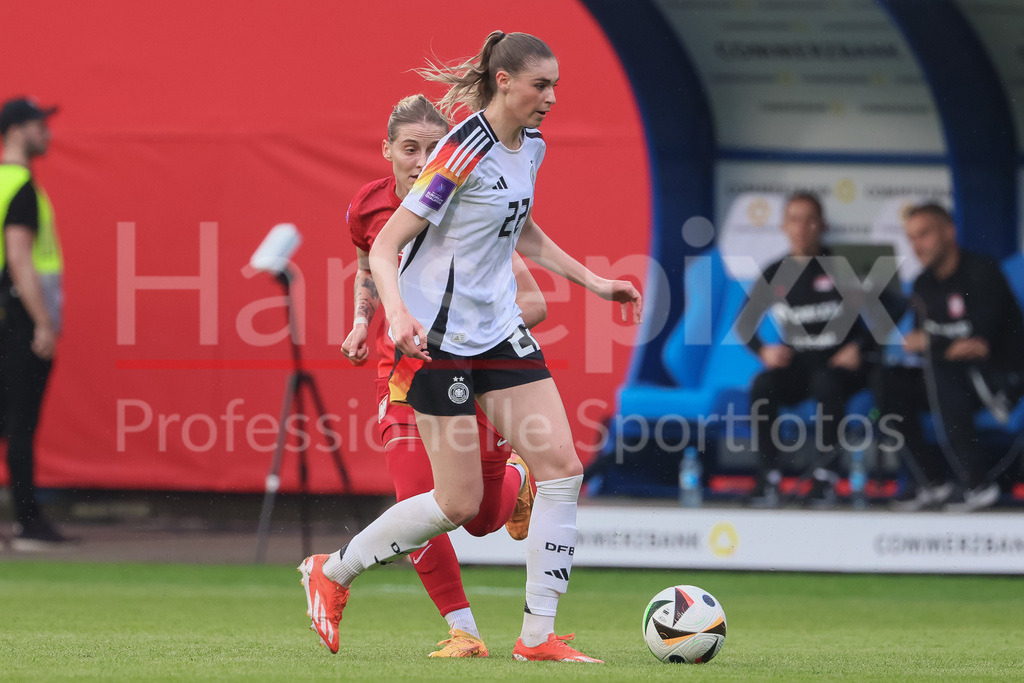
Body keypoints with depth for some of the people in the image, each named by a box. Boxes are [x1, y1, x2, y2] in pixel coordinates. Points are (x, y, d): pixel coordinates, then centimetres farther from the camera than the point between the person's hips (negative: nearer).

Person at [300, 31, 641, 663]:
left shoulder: (531, 148, 6)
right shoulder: (465, 154, -19)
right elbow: (385, 247, -19)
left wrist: (594, 282, 21)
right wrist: (399, 314, -36)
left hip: (500, 330, 8)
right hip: (440, 339, -8)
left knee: (563, 468, -5)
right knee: (459, 503, -5)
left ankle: (539, 635, 0)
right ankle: (331, 573, 17)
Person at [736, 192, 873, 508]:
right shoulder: (776, 274, 5)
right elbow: (744, 322, 14)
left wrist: (858, 348, -17)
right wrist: (763, 350, -4)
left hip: (839, 364, -3)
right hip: (795, 364, 3)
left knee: (827, 385, -37)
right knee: (762, 386, -28)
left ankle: (826, 475, -24)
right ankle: (769, 475, -20)